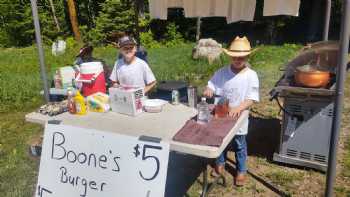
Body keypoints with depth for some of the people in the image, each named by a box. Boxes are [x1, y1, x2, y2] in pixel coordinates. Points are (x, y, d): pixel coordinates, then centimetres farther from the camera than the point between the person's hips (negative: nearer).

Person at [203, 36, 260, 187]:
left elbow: (252, 99, -17)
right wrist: (208, 90, -25)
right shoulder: (221, 73, -6)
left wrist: (238, 108, -32)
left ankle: (241, 170, 35)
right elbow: (211, 86, -1)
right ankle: (220, 163, 45)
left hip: (238, 118, -2)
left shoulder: (251, 75, -14)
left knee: (239, 145, 14)